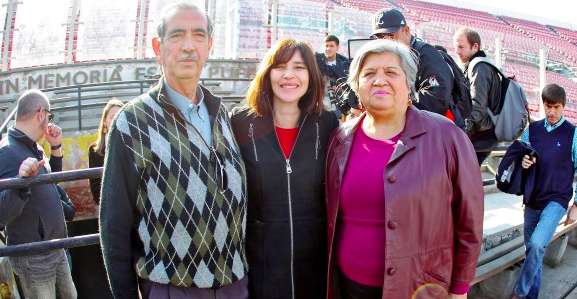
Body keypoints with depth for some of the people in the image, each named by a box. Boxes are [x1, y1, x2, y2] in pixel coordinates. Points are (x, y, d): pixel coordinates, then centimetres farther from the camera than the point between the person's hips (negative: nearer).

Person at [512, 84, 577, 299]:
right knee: (532, 249, 13)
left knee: (537, 244, -23)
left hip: (557, 199, -4)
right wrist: (523, 163, -12)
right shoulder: (531, 130, 3)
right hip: (532, 199, 4)